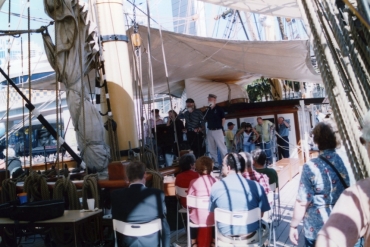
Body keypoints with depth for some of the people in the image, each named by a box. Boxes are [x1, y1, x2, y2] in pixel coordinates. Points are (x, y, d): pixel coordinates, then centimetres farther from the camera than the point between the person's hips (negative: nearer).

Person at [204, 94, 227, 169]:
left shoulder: (219, 109, -2)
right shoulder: (207, 110, 11)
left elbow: (223, 119, 1)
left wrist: (221, 127, 3)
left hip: (217, 130, -6)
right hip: (209, 131, 6)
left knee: (222, 148, -6)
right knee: (211, 149, 8)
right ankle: (215, 164, 16)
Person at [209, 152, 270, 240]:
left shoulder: (216, 186, -11)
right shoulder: (256, 186, -13)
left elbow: (212, 211, 2)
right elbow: (261, 214, -4)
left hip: (225, 233, 1)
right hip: (249, 234, 0)